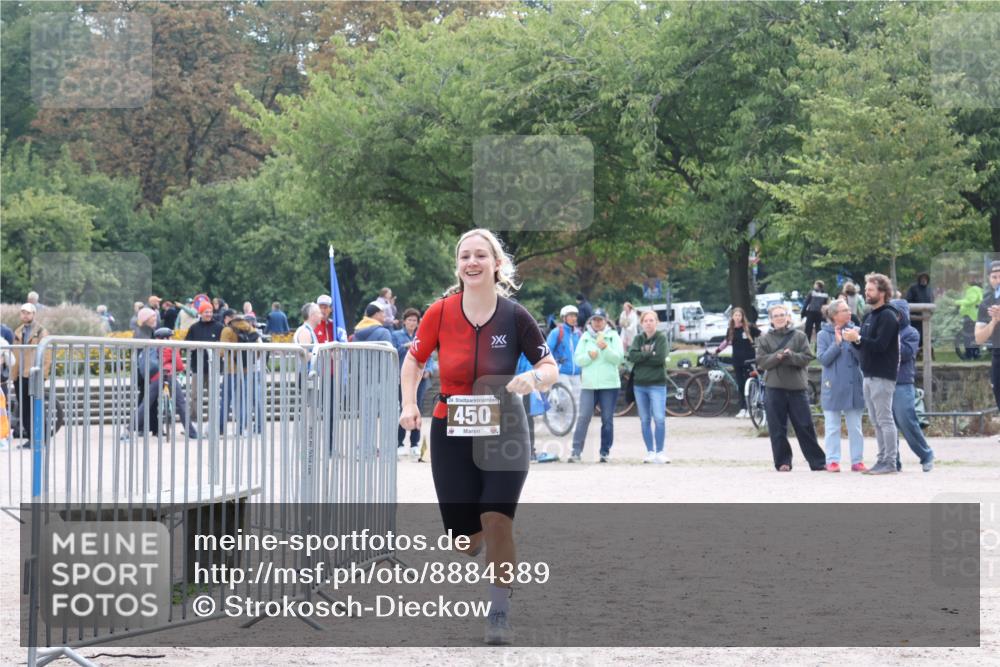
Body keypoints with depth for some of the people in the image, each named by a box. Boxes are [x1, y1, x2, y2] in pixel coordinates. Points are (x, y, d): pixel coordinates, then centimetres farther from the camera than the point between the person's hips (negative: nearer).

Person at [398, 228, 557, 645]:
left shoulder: (514, 317, -9)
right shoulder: (440, 313, -7)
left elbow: (550, 366, 0)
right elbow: (414, 360, 10)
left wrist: (534, 379, -22)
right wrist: (409, 405, -3)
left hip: (503, 432, -1)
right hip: (451, 435, 1)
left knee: (497, 521, -16)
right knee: (466, 536, 3)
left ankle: (500, 614, -3)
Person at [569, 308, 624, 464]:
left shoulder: (613, 336, 6)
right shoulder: (585, 337, 10)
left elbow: (619, 358, -5)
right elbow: (578, 360, 6)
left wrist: (605, 348, -20)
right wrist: (589, 355, -14)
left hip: (609, 384, -1)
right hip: (589, 384, 1)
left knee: (607, 419, 2)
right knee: (583, 417, -8)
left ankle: (605, 451, 9)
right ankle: (576, 451, -8)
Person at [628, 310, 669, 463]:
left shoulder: (661, 338, 0)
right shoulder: (638, 338, 9)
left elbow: (660, 358, -14)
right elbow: (632, 356, -7)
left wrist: (642, 357, -8)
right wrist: (650, 354, -13)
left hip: (657, 384, -4)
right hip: (640, 384, 4)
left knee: (659, 419, -11)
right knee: (645, 420, 7)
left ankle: (660, 452, -5)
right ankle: (650, 452, 13)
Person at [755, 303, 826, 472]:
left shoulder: (799, 336, 7)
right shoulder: (764, 339, 9)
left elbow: (807, 357, -2)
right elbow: (761, 362, 0)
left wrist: (790, 356, -17)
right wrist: (777, 357, -16)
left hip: (796, 386, -1)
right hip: (774, 388, 1)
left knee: (804, 425, 0)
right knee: (777, 428, 0)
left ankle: (817, 461, 5)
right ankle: (783, 462, 8)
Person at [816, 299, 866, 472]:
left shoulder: (855, 330, 4)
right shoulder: (823, 335, 1)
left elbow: (863, 357, -1)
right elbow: (823, 359, -8)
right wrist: (837, 343, -16)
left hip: (854, 386, 2)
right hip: (833, 387, -2)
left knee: (855, 427, 5)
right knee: (832, 427, 1)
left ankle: (857, 460, 8)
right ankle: (832, 461, 5)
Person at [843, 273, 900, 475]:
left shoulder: (887, 316, -11)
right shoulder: (869, 316, 18)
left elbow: (880, 345, -20)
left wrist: (858, 338, -21)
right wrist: (855, 339, -2)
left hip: (882, 376, -9)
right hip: (869, 375, 9)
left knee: (885, 420, -8)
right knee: (876, 421, 11)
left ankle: (890, 462, -6)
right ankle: (882, 459, 15)